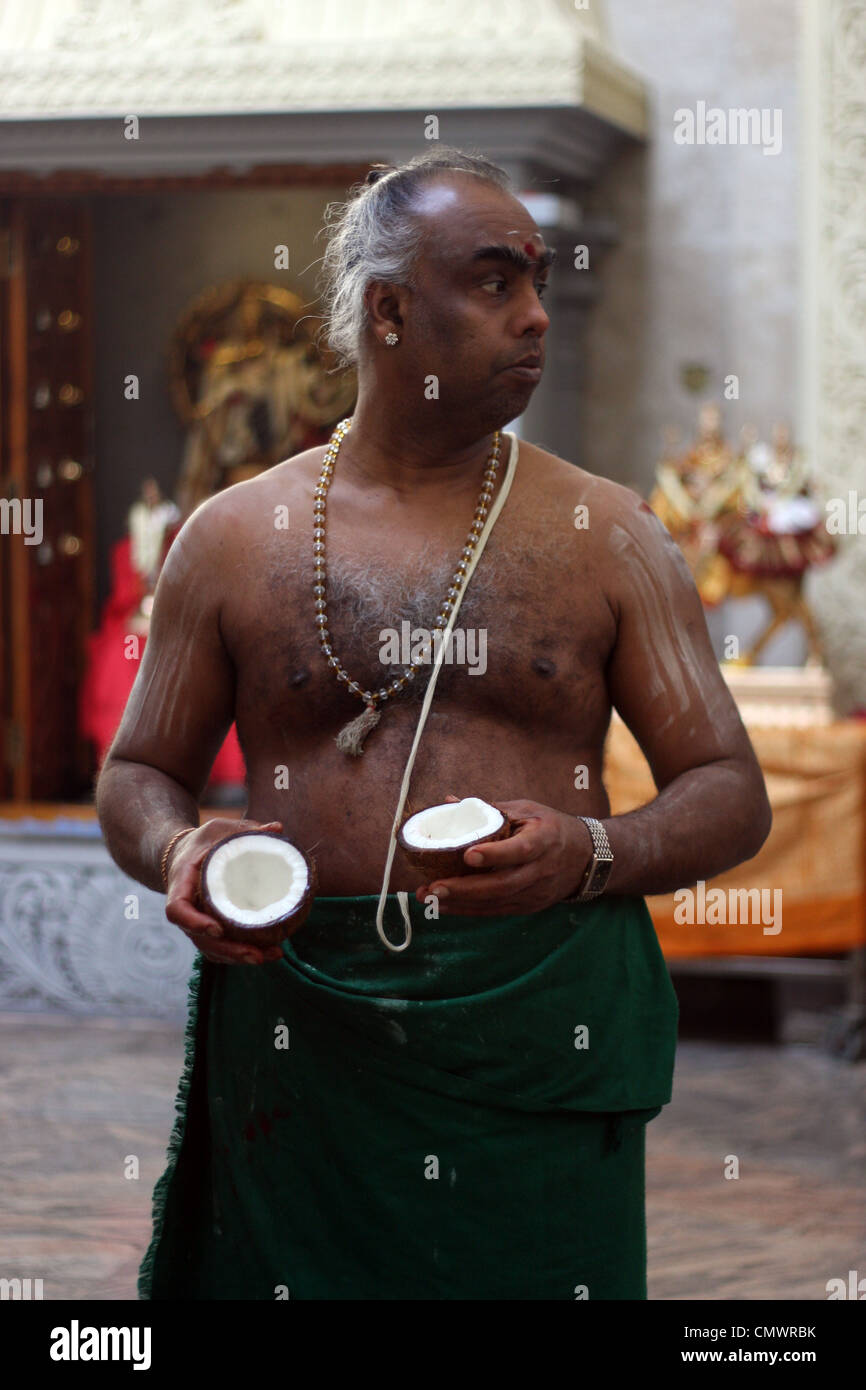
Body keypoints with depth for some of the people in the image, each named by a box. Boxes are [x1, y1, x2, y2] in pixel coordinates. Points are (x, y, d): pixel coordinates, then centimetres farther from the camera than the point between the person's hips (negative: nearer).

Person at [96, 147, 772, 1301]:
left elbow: (732, 795, 5)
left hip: (543, 1042, 0)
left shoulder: (608, 536, 6)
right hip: (302, 1044, 0)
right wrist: (180, 852, -9)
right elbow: (138, 776, 14)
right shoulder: (234, 537, 7)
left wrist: (589, 852, -16)